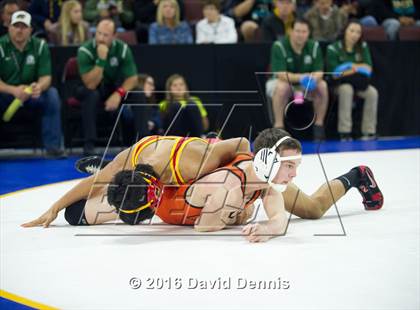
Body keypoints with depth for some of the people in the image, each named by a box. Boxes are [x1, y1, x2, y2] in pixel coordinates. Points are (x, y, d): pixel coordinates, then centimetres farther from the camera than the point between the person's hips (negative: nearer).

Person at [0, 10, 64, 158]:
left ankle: (52, 146, -22)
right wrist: (14, 90, -37)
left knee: (52, 94, -26)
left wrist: (39, 87, -35)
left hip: (32, 93, 2)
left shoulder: (40, 46, -3)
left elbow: (46, 77, -10)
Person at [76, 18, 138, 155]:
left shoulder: (122, 49, -15)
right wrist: (101, 59, -40)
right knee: (91, 94, -38)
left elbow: (132, 78, -14)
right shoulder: (85, 51, -23)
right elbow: (91, 85, -31)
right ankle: (89, 145, -34)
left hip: (114, 87, 3)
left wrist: (118, 93, -32)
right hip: (92, 89, -3)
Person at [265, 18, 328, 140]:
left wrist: (312, 79, -36)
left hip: (304, 85, 4)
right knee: (282, 87, -37)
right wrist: (301, 77, -43)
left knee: (322, 86, -23)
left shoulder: (314, 46, -8)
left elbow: (319, 72, -10)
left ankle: (319, 125, -13)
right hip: (281, 81, -3)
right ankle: (278, 126, -30)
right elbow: (280, 74, -27)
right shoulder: (279, 46, -20)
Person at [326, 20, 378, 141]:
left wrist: (352, 66, -16)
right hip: (339, 84, -4)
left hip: (359, 83, 4)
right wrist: (359, 68, -13)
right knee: (346, 90, -38)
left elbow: (368, 68, -1)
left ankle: (369, 131, -19)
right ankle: (344, 132, -35)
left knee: (372, 93, -26)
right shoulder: (333, 48, -10)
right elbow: (335, 74, -15)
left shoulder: (363, 47, 5)